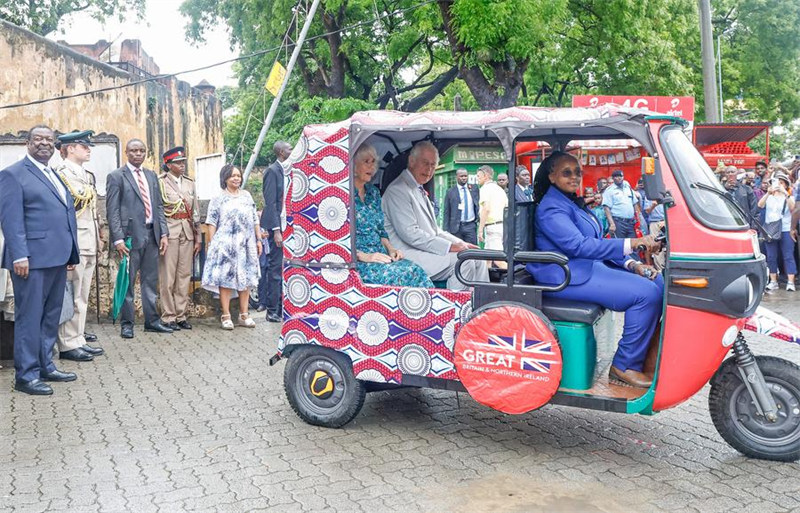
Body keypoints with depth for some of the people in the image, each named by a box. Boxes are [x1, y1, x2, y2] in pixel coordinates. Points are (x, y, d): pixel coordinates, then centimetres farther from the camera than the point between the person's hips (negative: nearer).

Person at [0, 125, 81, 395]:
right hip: (32, 259, -8)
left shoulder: (55, 176, 20)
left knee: (51, 317, 13)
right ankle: (26, 375, 5)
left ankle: (45, 367, 23)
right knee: (30, 317, -2)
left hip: (57, 259, 8)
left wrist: (71, 253, 14)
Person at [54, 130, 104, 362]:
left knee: (82, 297, 13)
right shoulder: (61, 174, -10)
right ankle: (68, 345, 4)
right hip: (73, 246, -9)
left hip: (89, 246, 9)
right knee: (71, 297, -3)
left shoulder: (87, 176, 17)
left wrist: (97, 242, 18)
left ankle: (78, 340, 20)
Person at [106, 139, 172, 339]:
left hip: (152, 234, 5)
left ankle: (152, 320, 19)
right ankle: (127, 324, 10)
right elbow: (112, 210, -6)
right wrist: (118, 238, -14)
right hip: (130, 235, -5)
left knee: (151, 281, 10)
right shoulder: (116, 176, -1)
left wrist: (164, 232, 6)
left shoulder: (152, 176, 15)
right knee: (127, 281, 1)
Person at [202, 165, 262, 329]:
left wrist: (258, 240, 10)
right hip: (225, 244, -4)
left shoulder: (246, 195, 15)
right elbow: (212, 223, 0)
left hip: (246, 244, 4)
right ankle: (226, 316, 0)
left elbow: (255, 220, 15)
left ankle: (244, 315, 12)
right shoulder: (218, 199, 4)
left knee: (246, 278, 5)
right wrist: (212, 244, -7)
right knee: (225, 278, -4)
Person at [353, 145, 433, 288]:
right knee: (401, 275, -30)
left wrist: (390, 249, 3)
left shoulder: (373, 192, 18)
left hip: (380, 256, 6)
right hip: (354, 262, -6)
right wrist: (362, 256, -19)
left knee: (415, 271, -22)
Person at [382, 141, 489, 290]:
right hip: (410, 255, -10)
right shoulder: (397, 190, -11)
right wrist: (449, 246, -20)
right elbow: (410, 234, -20)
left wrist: (460, 244, 8)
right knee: (463, 261, -22)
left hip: (428, 250, 10)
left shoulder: (420, 191, 21)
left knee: (477, 260, -2)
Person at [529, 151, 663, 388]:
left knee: (657, 282, 2)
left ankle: (645, 355, 5)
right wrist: (631, 243, -31)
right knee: (646, 293, -20)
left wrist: (632, 264, 4)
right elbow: (579, 246, -26)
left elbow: (596, 242, 19)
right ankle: (624, 366, -12)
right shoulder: (551, 208, -13)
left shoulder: (573, 202, 18)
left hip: (588, 266, 10)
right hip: (566, 277, -10)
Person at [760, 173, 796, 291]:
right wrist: (768, 193, -21)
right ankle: (773, 281, 9)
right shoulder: (768, 197, 12)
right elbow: (760, 205, -8)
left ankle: (790, 282, -5)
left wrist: (785, 193, -23)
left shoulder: (789, 198, 7)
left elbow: (792, 207, -14)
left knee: (788, 257, -5)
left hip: (785, 230, -2)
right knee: (771, 257, 3)